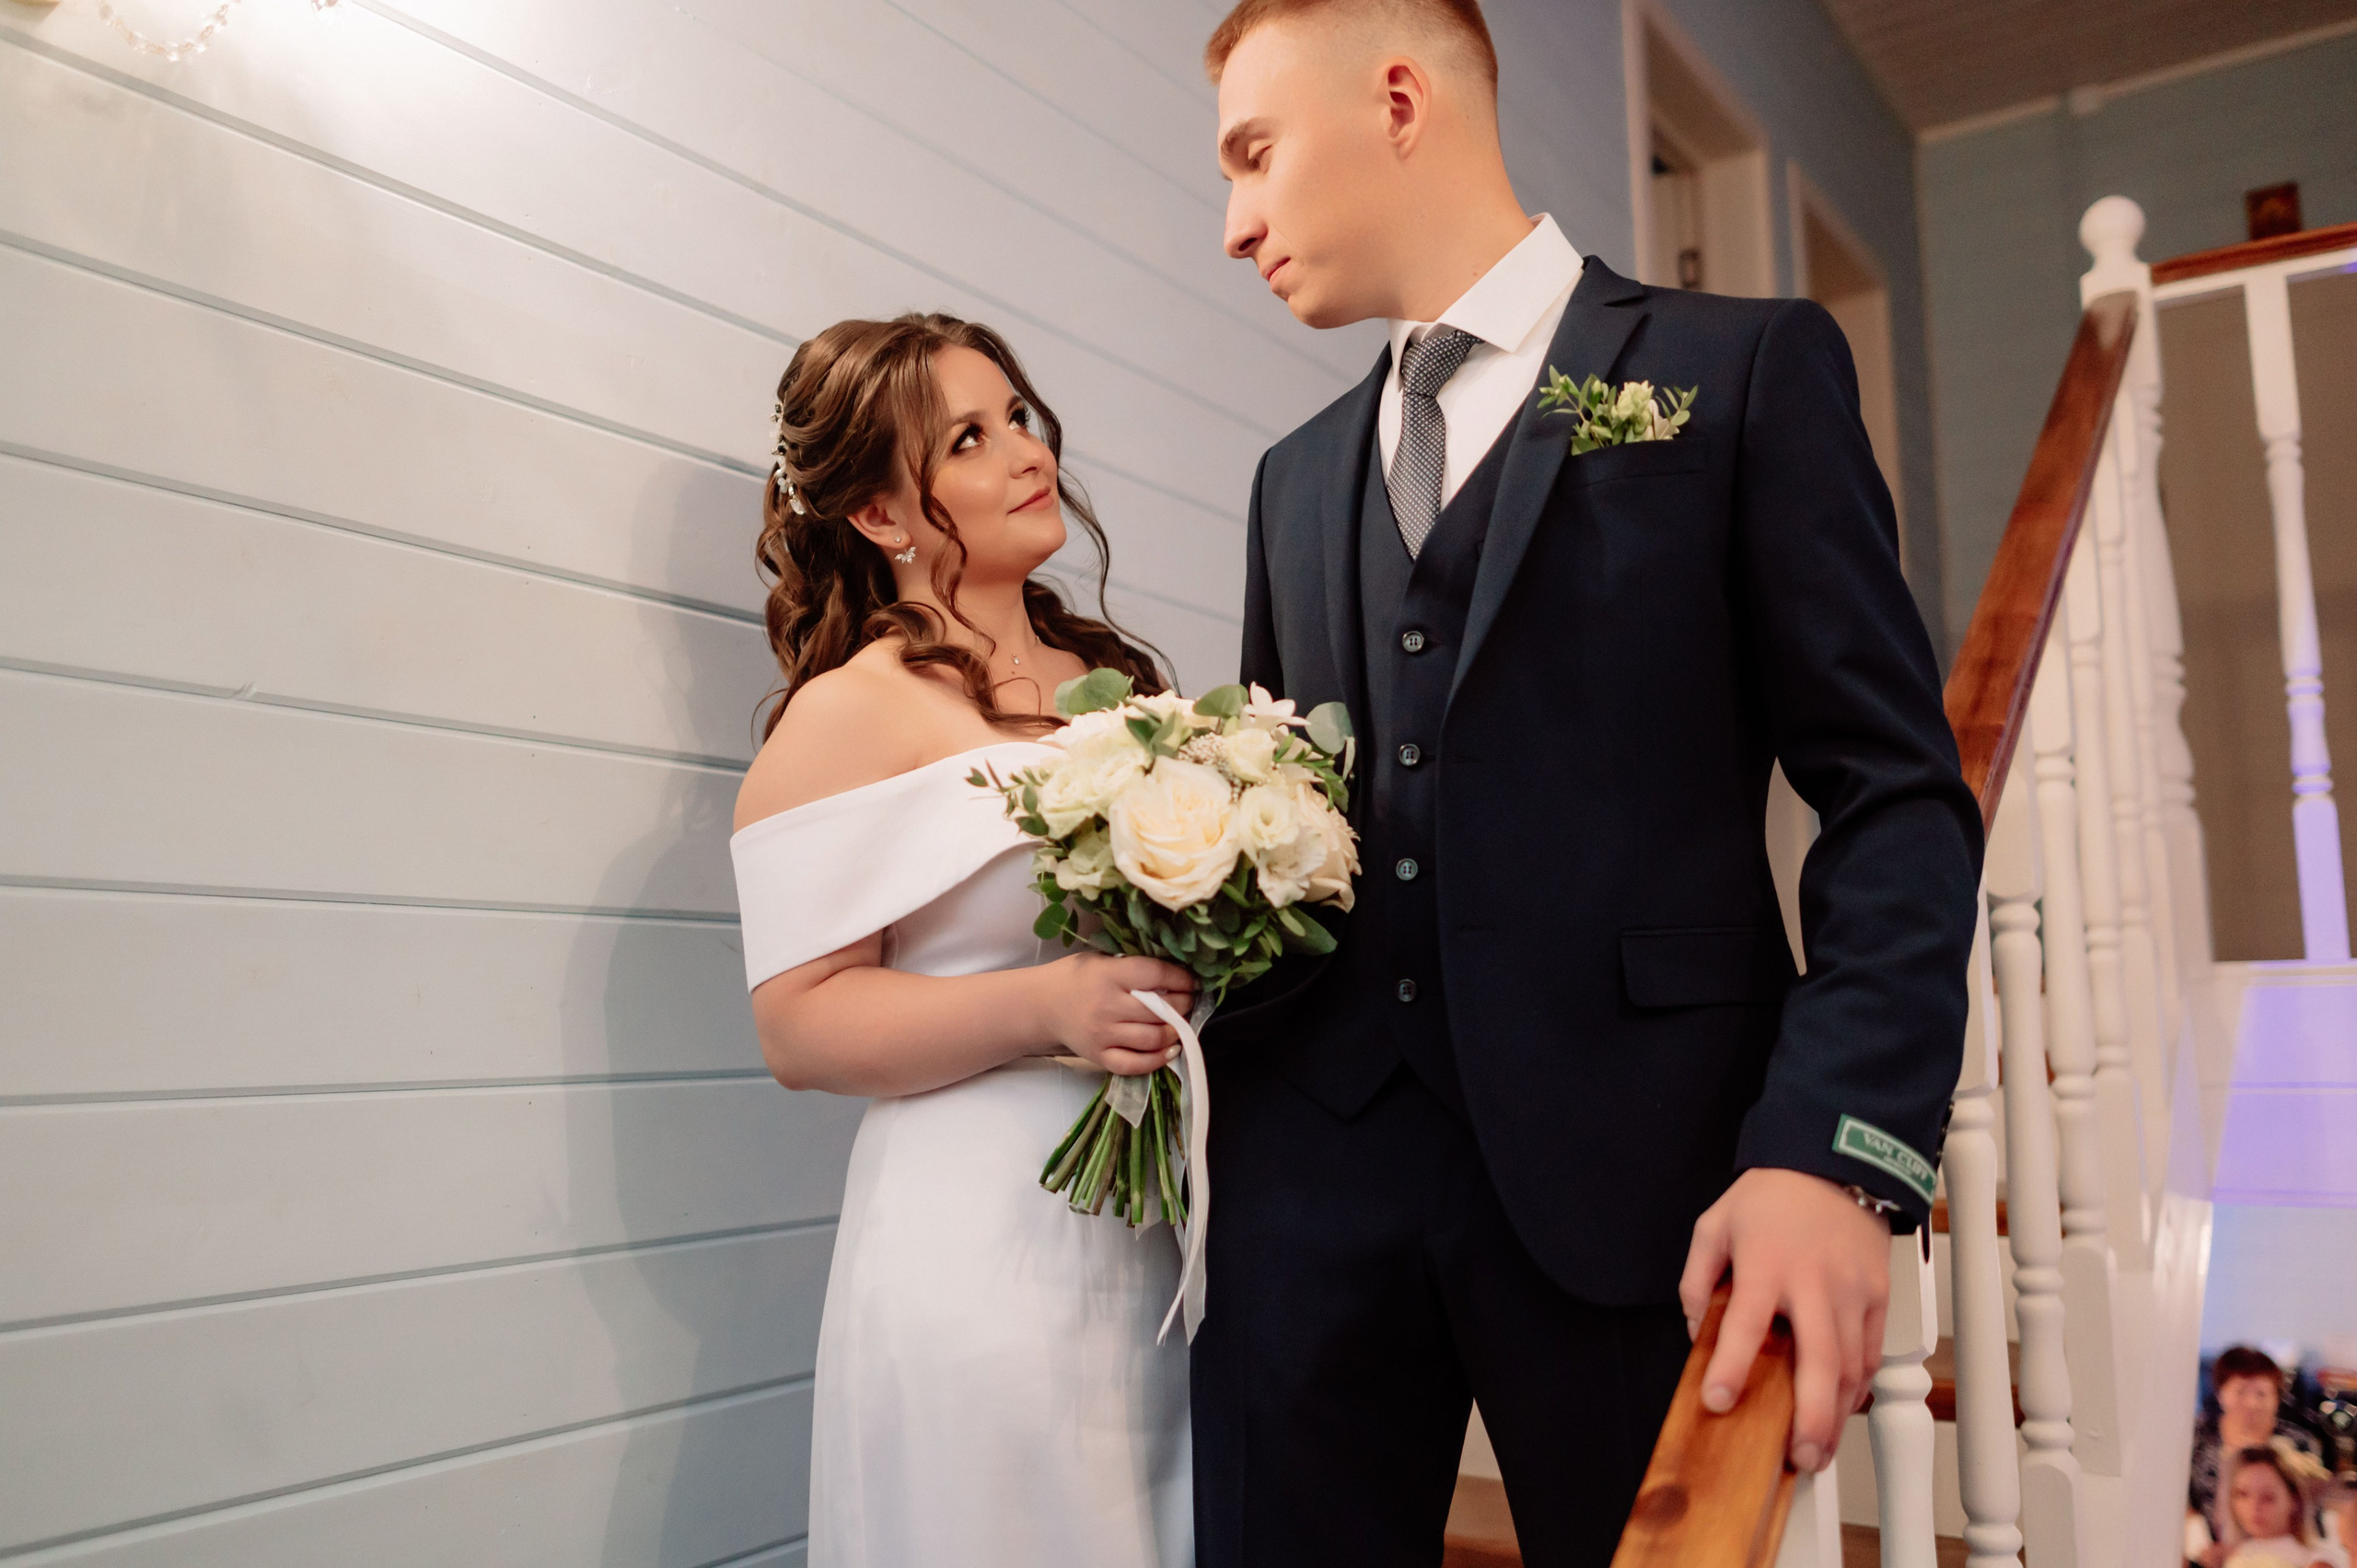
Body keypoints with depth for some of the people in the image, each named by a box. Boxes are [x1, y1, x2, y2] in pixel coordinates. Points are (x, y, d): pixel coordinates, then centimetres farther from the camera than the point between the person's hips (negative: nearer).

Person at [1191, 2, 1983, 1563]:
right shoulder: (1298, 477, 18)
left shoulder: (1748, 365, 2)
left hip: (1638, 1164, -4)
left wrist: (1841, 1150, -16)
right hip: (1311, 1162, 4)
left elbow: (1896, 792, -5)